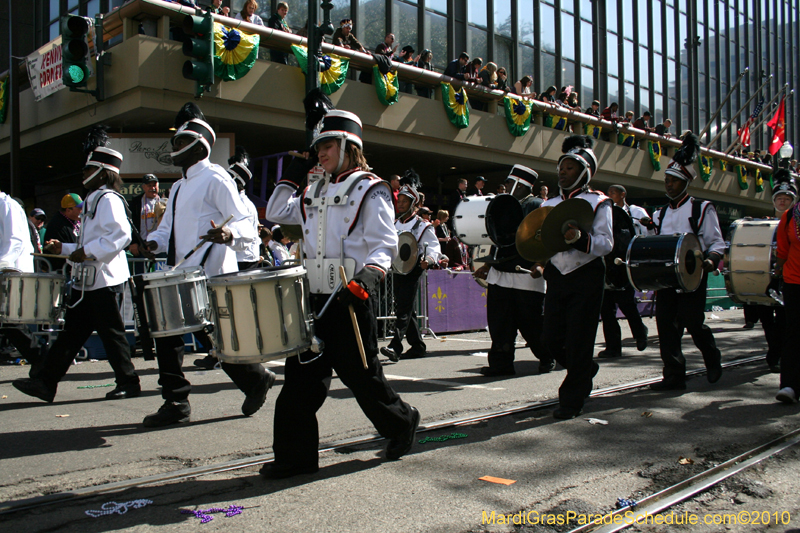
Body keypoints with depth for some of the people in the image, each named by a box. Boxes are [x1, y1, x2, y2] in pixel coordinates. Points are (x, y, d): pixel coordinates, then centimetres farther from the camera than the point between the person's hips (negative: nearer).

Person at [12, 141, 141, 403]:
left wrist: (88, 251, -24)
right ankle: (45, 381, 11)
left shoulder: (108, 199, -11)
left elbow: (121, 235, -25)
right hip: (89, 281, 10)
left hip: (105, 281, -10)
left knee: (111, 332, -2)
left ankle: (128, 383, 9)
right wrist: (64, 248, 18)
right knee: (71, 332, 9)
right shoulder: (94, 199, 21)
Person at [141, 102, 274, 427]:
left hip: (211, 277, -9)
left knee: (212, 337, -8)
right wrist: (154, 242, 3)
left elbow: (246, 224, -14)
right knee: (166, 332, 10)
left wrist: (228, 234, -37)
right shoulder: (179, 187, 23)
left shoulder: (215, 179, -6)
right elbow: (167, 227, 27)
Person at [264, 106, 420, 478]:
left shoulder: (370, 190, -3)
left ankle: (402, 424, 28)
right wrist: (292, 177, 15)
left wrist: (368, 277, -30)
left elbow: (384, 244, -12)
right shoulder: (315, 192, 18)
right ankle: (295, 455, 12)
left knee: (360, 373, 3)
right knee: (301, 375, 4)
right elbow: (275, 213, 23)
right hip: (315, 295, 7)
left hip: (352, 297, -7)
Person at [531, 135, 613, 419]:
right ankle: (586, 370, 33)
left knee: (578, 342, -4)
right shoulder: (550, 204, 14)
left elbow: (606, 243, -12)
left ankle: (572, 400, 8)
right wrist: (538, 259, -3)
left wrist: (581, 239, -31)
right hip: (556, 277, 5)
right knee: (552, 340, 4)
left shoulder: (597, 202, -2)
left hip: (586, 278, -5)